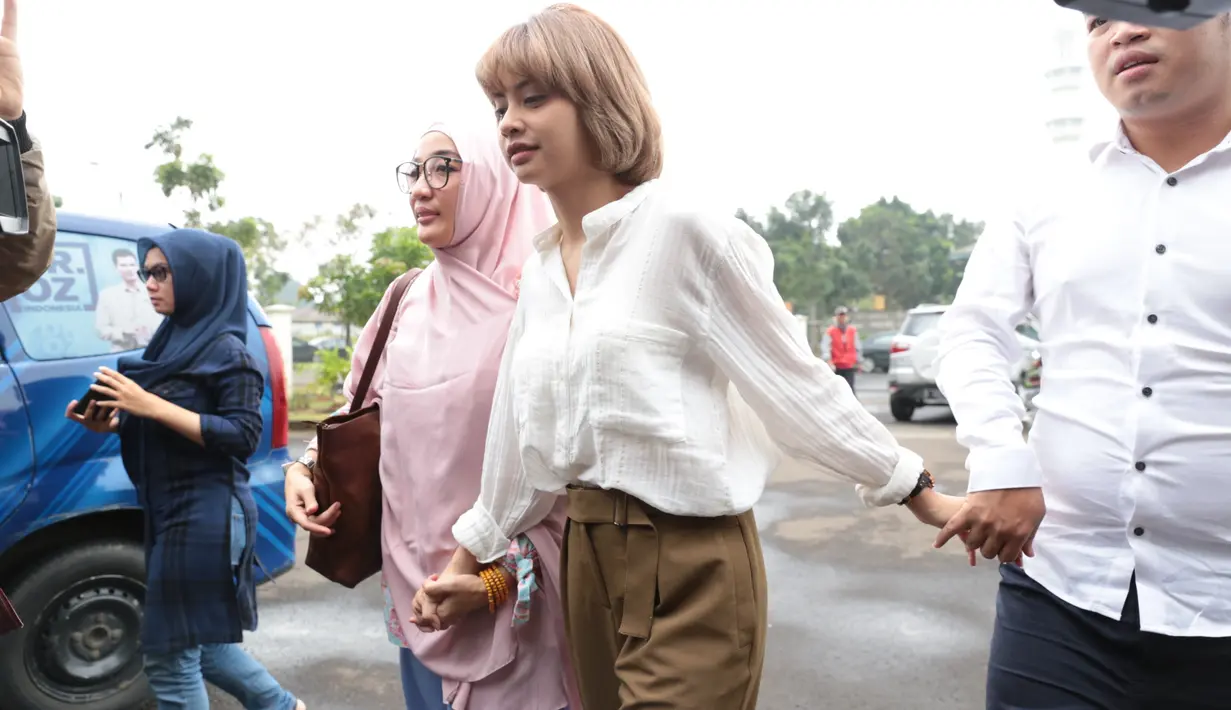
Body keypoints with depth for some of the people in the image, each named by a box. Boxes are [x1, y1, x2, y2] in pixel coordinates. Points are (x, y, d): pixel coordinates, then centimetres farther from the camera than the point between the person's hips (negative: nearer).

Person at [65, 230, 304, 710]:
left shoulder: (226, 349, -13)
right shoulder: (174, 341, 10)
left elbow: (242, 436, -19)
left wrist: (151, 405, -22)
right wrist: (112, 422, -1)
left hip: (206, 516, -9)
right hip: (170, 512, 9)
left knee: (168, 656, 3)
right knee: (198, 642, 20)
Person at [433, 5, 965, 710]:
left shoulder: (680, 228, -13)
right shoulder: (539, 270, 8)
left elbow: (794, 380, -8)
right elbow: (522, 430, 16)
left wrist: (919, 491, -4)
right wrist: (471, 554, 23)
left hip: (690, 565, -7)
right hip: (587, 558, 7)